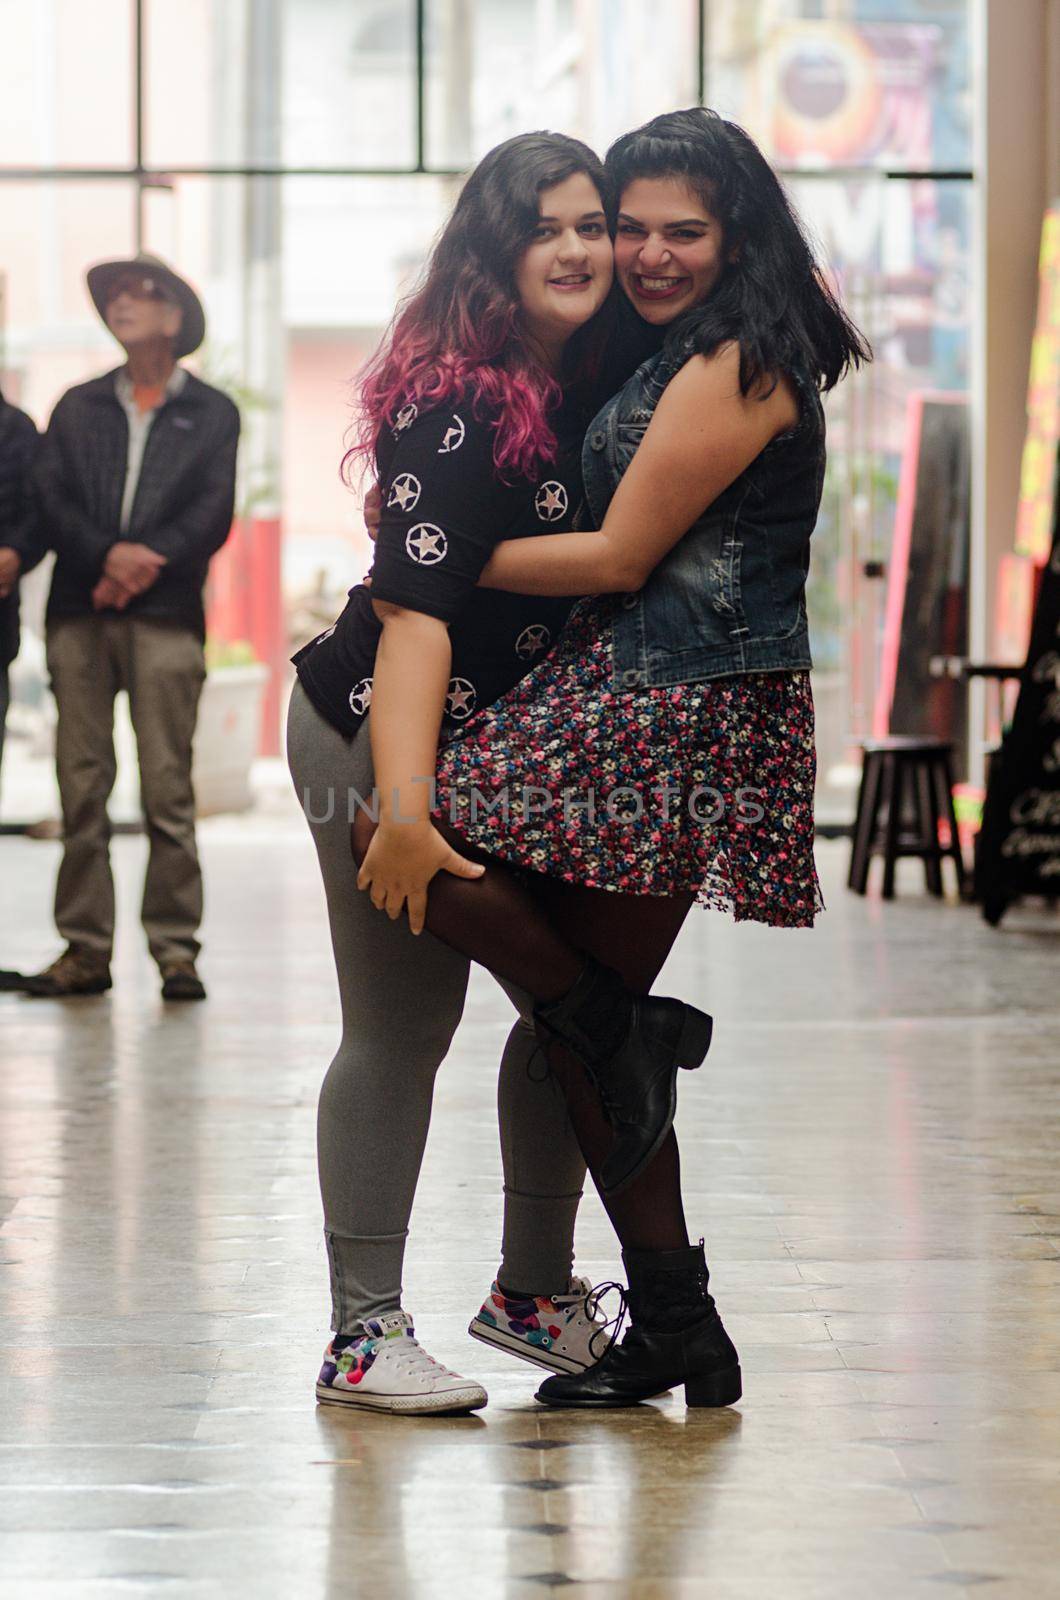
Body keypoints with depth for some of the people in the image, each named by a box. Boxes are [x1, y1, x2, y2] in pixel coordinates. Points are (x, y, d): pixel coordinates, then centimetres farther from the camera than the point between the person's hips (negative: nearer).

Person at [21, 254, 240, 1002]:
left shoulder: (211, 412, 12)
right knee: (81, 786, -1)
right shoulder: (78, 408, 19)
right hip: (79, 614, 3)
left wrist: (144, 564, -12)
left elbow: (213, 514, 2)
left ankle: (176, 949, -3)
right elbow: (50, 500, 7)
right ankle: (85, 949, 3)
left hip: (165, 615, -2)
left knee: (168, 788, -7)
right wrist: (107, 555, -11)